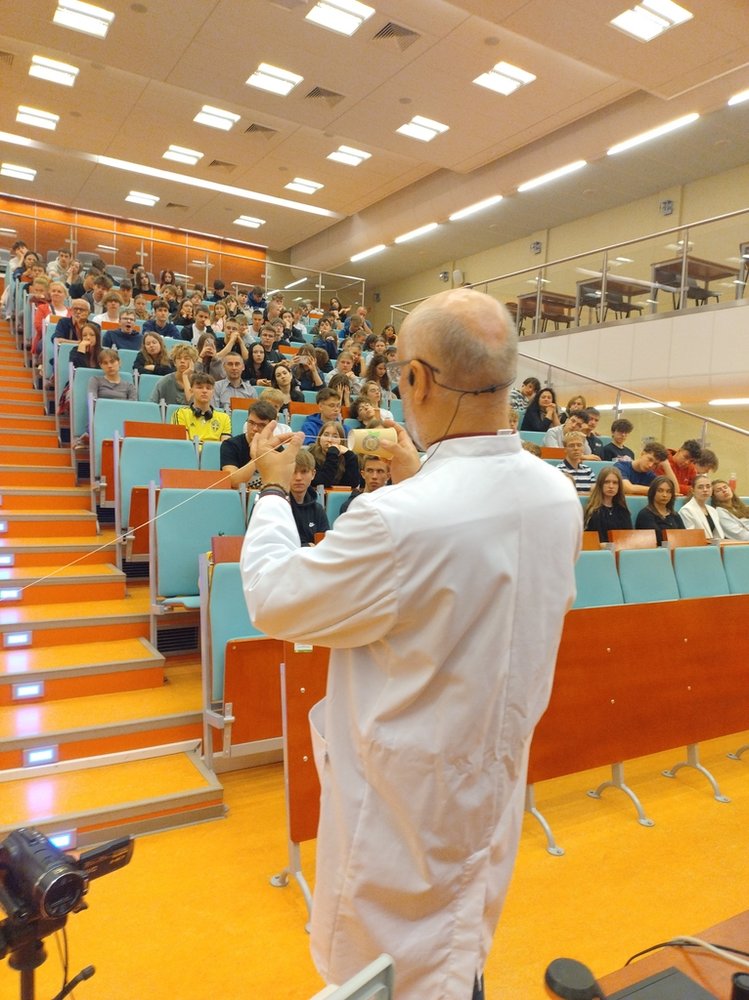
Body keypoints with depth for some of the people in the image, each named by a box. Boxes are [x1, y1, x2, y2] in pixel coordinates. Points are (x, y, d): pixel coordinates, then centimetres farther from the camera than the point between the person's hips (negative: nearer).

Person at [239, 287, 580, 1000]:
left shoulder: (397, 520, -35)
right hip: (496, 778, 7)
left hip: (408, 797, -6)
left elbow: (272, 601, -18)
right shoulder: (559, 495, -10)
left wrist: (274, 487, -4)